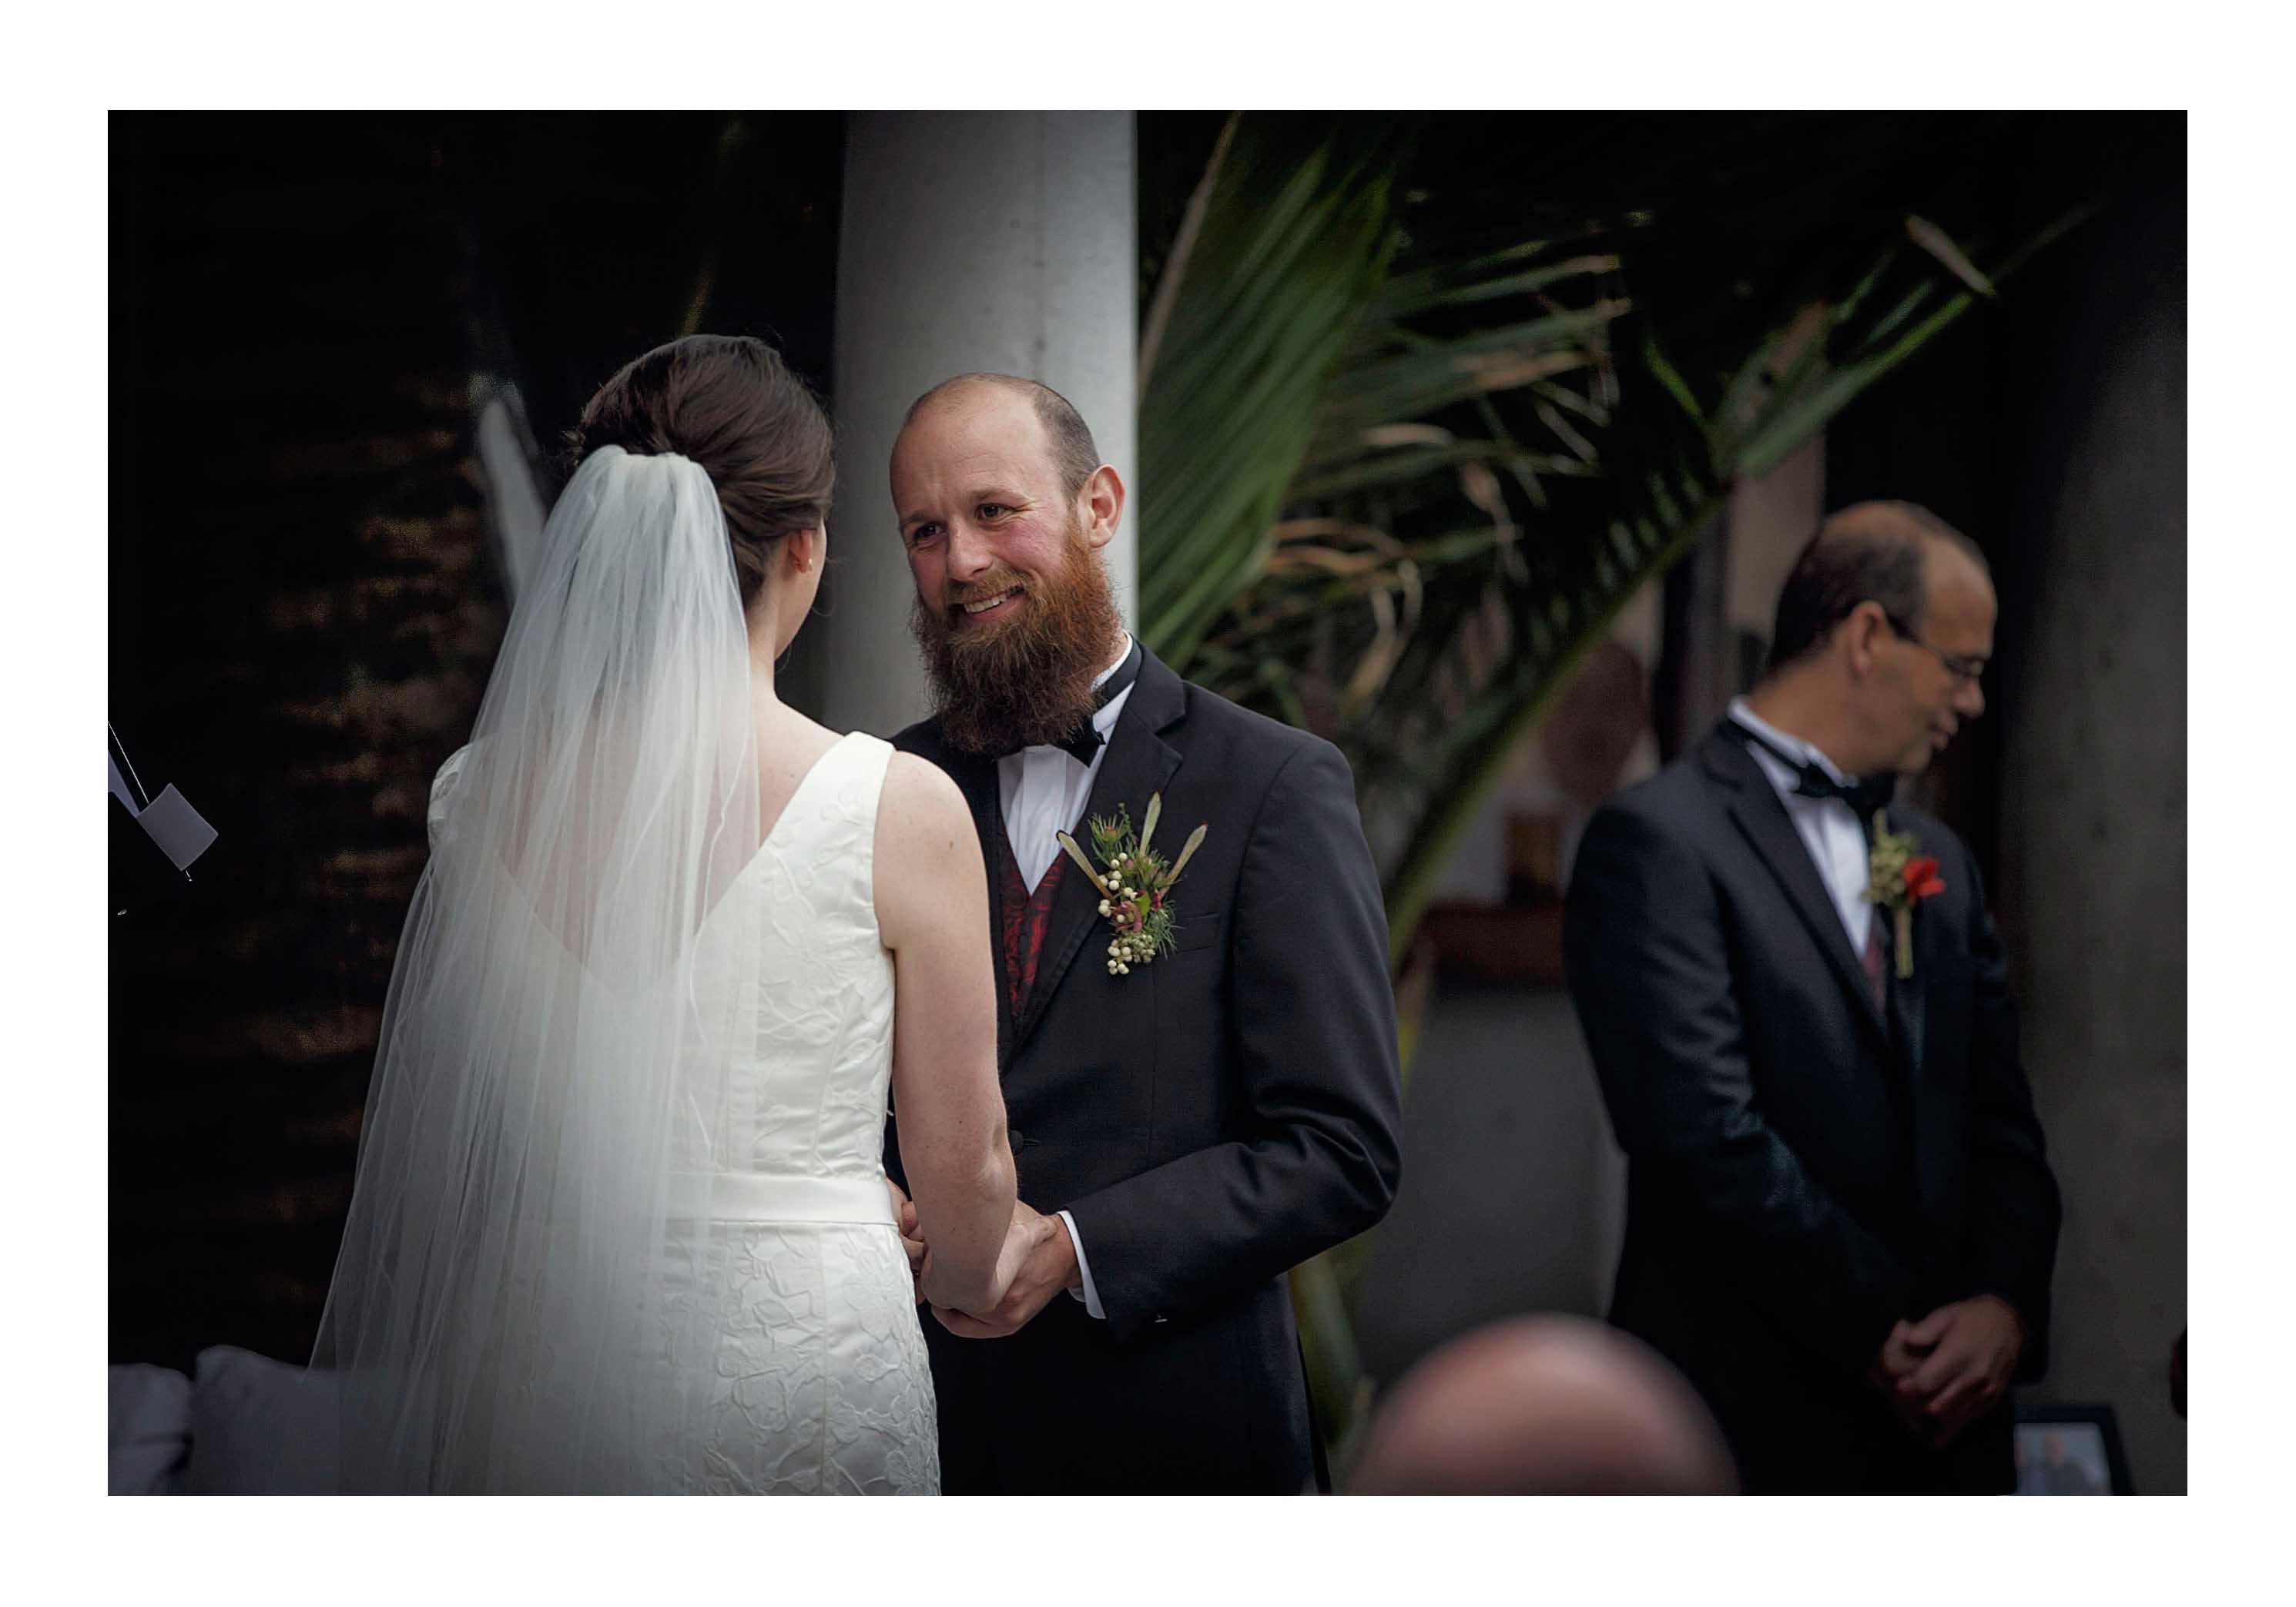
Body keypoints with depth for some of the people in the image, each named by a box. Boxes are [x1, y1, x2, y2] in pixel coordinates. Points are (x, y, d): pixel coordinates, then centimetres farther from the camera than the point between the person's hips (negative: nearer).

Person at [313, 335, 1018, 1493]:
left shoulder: (480, 798, -3)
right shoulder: (901, 812, -13)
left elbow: (441, 1123, 8)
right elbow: (964, 1166, -4)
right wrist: (972, 1276, 20)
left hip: (551, 1354, 4)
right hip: (808, 1363, -3)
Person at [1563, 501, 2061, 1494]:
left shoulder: (1938, 862, 17)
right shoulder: (1659, 841, -8)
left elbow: (2001, 1123, 15)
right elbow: (1710, 1136, -15)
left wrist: (2006, 1304, -4)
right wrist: (1887, 1335, -12)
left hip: (1945, 1415, 7)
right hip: (1752, 1423, -7)